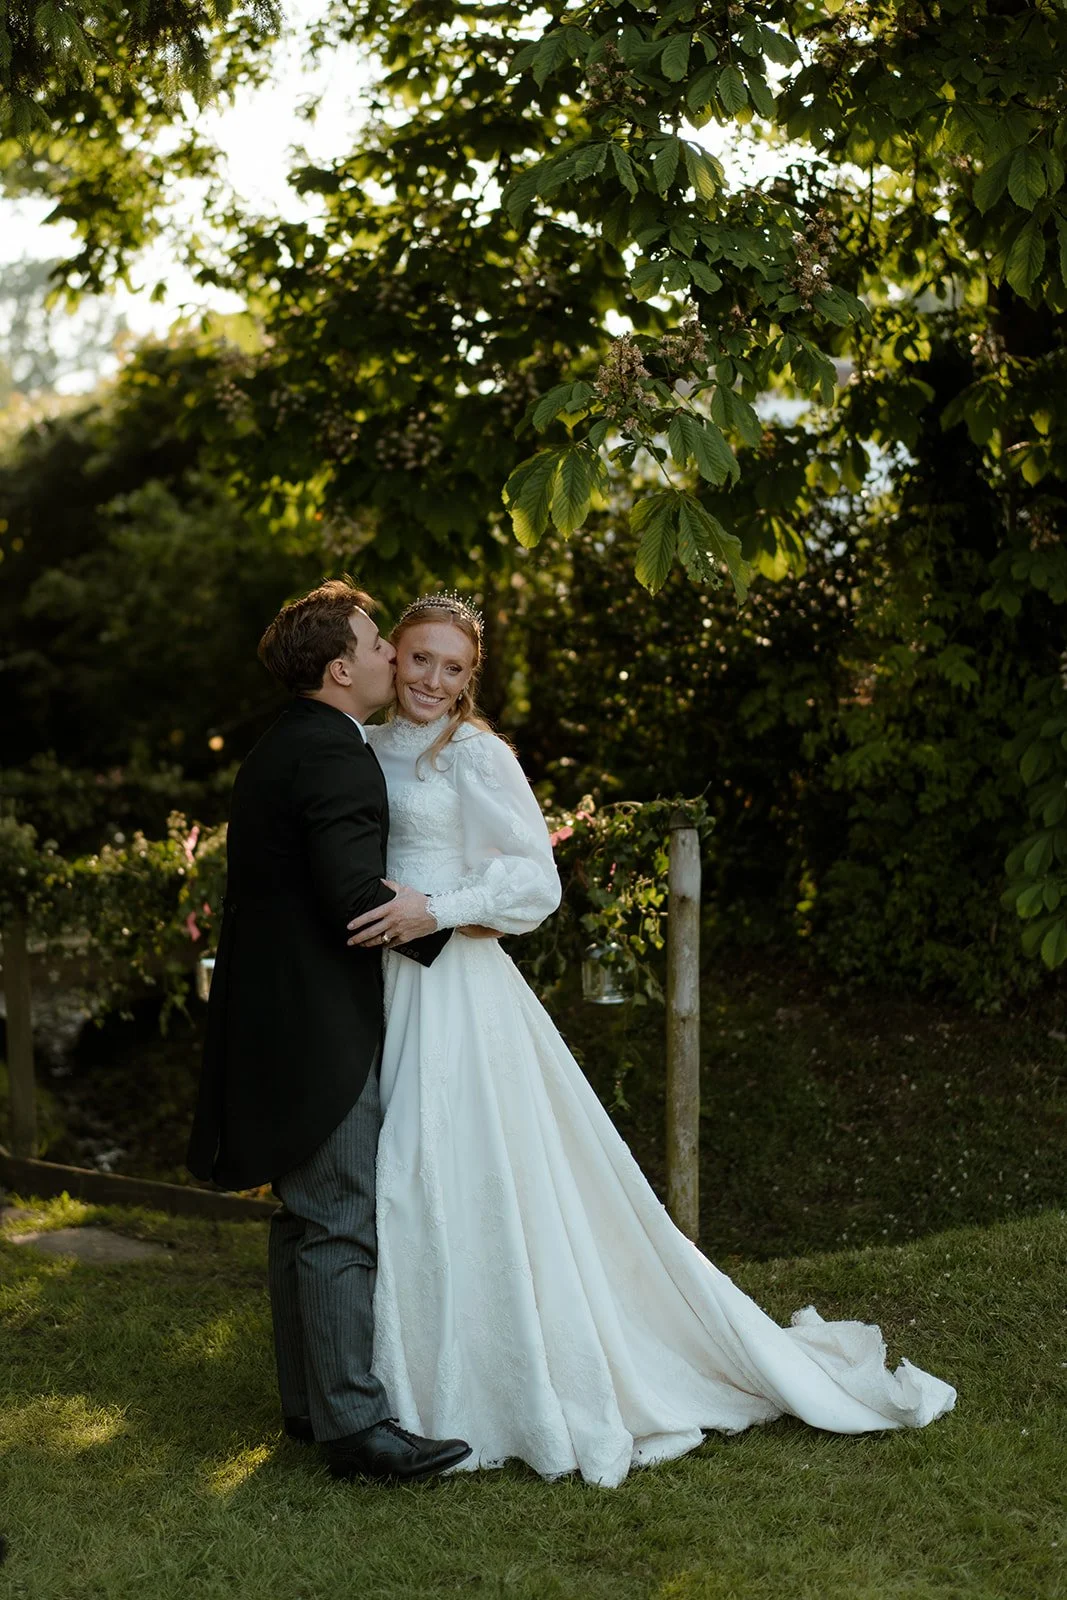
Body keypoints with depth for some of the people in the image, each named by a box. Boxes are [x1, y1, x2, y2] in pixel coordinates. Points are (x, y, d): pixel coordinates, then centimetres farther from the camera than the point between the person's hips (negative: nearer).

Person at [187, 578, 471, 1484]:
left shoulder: (277, 751, 16)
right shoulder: (335, 758, -17)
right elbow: (356, 897, -25)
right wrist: (438, 921, -9)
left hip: (278, 1024, 10)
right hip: (322, 1030, -10)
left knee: (306, 1219, 15)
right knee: (341, 1224, -9)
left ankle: (309, 1400, 23)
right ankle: (354, 1424, -7)